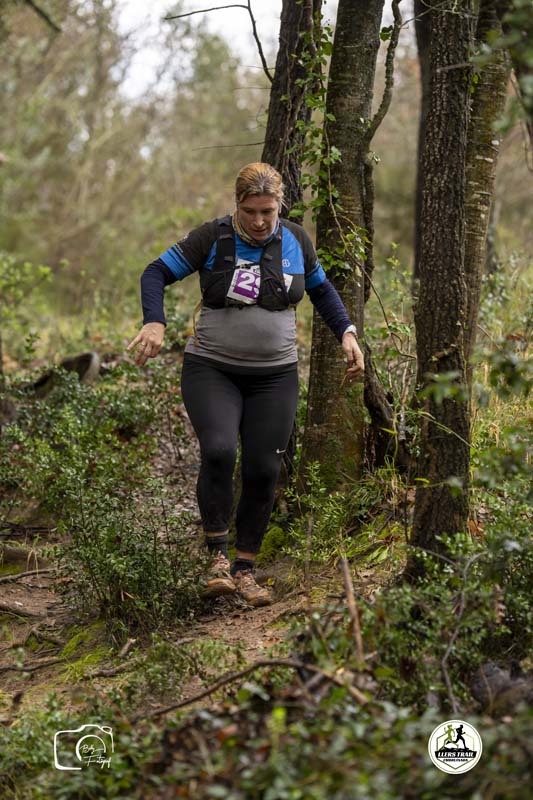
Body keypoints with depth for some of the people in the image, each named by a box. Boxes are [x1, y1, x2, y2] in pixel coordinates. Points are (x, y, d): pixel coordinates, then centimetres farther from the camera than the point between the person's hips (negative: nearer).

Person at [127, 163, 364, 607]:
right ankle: (218, 556, -10)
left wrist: (347, 332, 5)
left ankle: (245, 570, 13)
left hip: (275, 376, 3)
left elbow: (321, 288, 19)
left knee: (263, 471, -2)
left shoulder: (295, 240, 3)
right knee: (218, 451, -25)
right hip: (212, 370, -3)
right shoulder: (212, 238, -6)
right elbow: (156, 274, -4)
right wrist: (155, 323, -21)